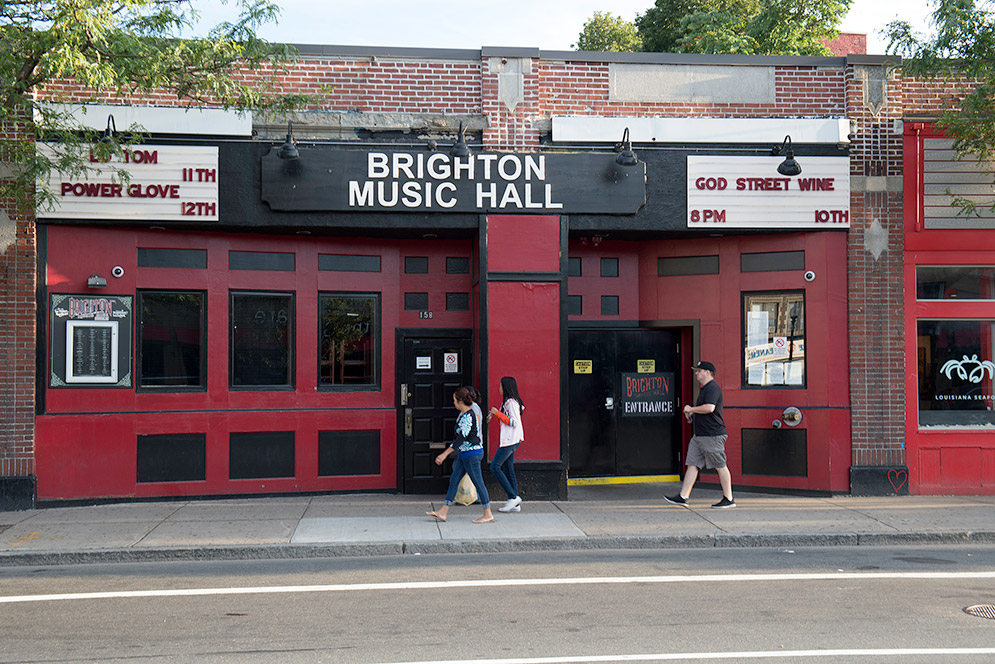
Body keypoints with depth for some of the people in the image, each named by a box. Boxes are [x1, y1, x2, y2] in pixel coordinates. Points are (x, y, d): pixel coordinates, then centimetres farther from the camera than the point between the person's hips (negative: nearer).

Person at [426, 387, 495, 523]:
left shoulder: (468, 416, -19)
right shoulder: (463, 414, 11)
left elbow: (461, 438, -23)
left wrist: (445, 454, -23)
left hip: (472, 453, -10)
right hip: (464, 453, 10)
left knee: (478, 482, -3)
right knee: (453, 480, 10)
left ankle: (488, 514, 6)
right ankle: (442, 512, 13)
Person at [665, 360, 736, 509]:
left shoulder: (713, 388, -14)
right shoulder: (704, 389, 19)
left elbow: (709, 408, -27)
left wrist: (691, 409, -14)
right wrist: (692, 413, 14)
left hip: (713, 435, -10)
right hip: (699, 435, 10)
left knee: (720, 466, -1)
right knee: (692, 465, 6)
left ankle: (729, 499, 7)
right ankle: (683, 497, 6)